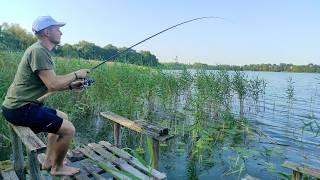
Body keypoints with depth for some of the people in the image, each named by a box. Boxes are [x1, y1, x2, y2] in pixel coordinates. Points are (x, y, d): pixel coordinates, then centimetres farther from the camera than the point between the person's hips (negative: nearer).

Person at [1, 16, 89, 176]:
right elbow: (53, 85, -25)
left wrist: (70, 86, 3)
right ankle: (58, 167, 12)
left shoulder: (42, 51, 13)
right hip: (20, 108, -11)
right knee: (68, 129, -12)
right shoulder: (39, 50, -18)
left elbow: (49, 85, 14)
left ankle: (49, 160, 26)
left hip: (22, 104, 11)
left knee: (62, 117, 22)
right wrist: (76, 74, -12)